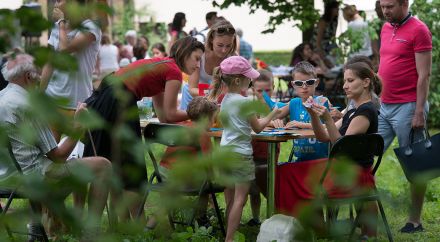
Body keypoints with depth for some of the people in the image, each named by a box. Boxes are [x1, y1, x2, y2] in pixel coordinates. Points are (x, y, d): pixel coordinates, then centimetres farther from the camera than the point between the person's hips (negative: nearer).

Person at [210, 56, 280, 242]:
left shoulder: (225, 100, 10)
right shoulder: (244, 102, -14)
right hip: (241, 153, -8)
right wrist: (273, 114, 9)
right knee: (240, 199, -4)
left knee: (230, 199, 13)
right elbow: (258, 128, -4)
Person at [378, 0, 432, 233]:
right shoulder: (386, 28, 14)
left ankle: (415, 220, 11)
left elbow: (424, 75, -12)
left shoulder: (419, 31, -9)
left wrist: (419, 111, -16)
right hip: (384, 107, 8)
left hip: (407, 107, -8)